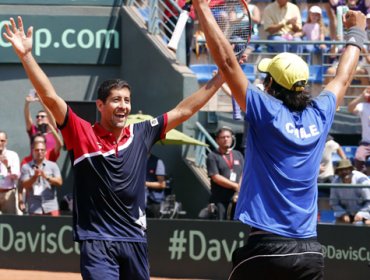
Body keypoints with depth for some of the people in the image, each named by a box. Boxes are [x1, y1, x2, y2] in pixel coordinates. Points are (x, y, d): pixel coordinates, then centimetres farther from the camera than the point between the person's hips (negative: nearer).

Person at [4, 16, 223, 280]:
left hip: (135, 240, 5)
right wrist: (26, 55, -20)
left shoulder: (142, 134, 7)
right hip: (97, 241, -4)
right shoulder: (82, 134, -3)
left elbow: (184, 110, 11)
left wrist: (221, 76, 10)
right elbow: (51, 97, -11)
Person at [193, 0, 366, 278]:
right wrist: (356, 33, 42)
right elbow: (343, 78, 25)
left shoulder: (267, 113, -7)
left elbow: (226, 60, -8)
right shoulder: (319, 116, 6)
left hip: (267, 248, -5)